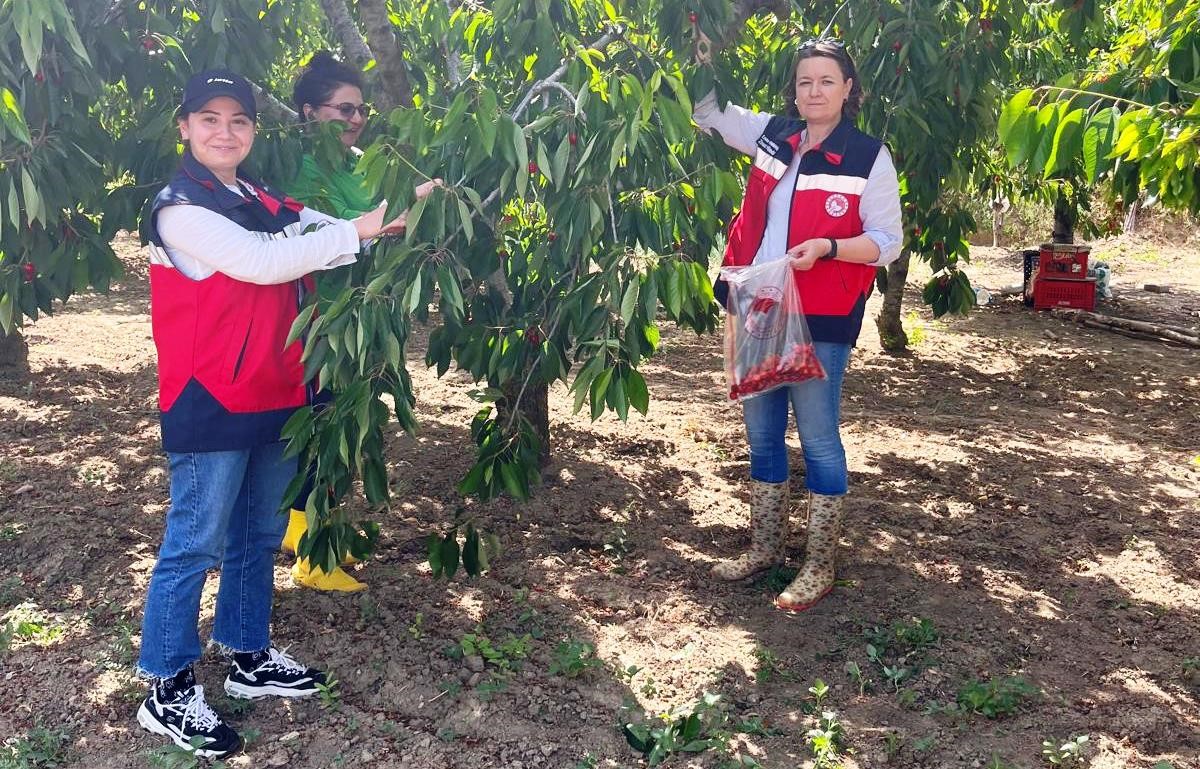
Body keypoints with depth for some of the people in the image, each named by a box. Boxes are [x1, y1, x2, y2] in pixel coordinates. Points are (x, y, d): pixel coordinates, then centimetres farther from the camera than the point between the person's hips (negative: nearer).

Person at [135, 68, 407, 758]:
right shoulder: (179, 208, -11)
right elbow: (262, 262, -22)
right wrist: (358, 230, -22)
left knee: (259, 535, 17)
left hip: (276, 397, 8)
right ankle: (167, 692, 12)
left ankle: (250, 658, 33)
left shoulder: (267, 203, 12)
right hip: (210, 404, -8)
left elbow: (325, 238, 5)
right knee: (196, 545, -1)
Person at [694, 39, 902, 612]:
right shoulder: (771, 135, 8)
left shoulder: (869, 156, -5)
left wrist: (828, 247, -20)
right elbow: (705, 109, 19)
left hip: (820, 320, -5)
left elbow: (887, 242, -6)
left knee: (818, 439, 1)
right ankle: (765, 548, 28)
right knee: (761, 433, 13)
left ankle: (819, 567, 14)